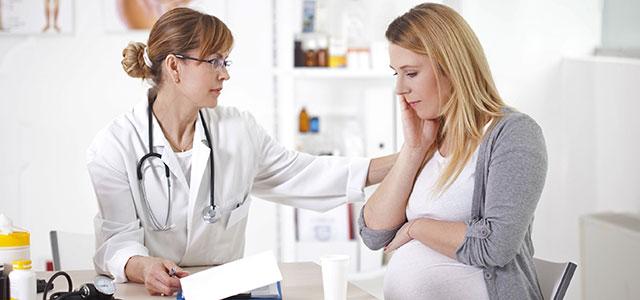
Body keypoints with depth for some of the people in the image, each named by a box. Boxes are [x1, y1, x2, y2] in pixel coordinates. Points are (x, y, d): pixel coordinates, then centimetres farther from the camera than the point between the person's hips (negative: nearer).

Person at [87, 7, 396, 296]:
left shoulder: (239, 130, 7)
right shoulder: (114, 146, -6)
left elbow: (302, 174, 14)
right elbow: (118, 239, -11)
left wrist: (397, 163, 8)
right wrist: (143, 267, -34)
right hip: (149, 292, -2)